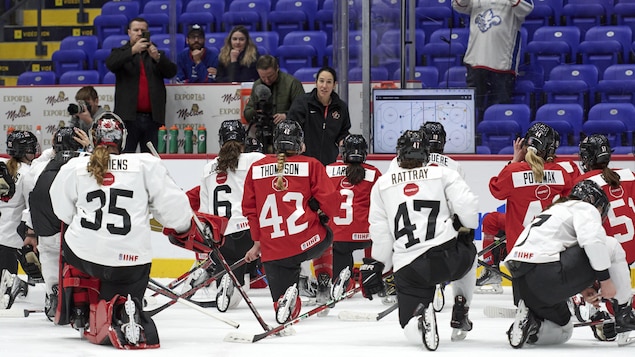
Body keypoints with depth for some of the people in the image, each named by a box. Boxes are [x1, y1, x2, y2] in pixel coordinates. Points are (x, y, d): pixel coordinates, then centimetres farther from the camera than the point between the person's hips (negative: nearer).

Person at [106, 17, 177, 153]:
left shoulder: (157, 54, 20)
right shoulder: (121, 53, 14)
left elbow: (172, 72, 5)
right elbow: (110, 64, -8)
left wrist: (157, 58, -12)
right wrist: (133, 50, -18)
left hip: (152, 117, 2)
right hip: (129, 116, -2)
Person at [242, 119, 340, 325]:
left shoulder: (256, 168, 10)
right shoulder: (311, 165, 1)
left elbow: (249, 208, 14)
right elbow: (329, 199, -3)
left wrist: (258, 241, 24)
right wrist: (326, 216, 20)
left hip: (272, 250, 2)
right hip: (308, 241, -2)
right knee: (325, 237, 34)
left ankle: (285, 303, -24)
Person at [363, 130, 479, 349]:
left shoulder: (382, 184, 14)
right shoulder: (443, 174, 8)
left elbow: (379, 232, 11)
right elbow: (467, 205, -3)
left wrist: (374, 266, 21)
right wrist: (467, 228, 18)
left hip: (407, 269, 0)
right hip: (447, 256, 0)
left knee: (412, 333, 7)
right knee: (468, 252, 38)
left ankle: (421, 316, -31)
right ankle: (460, 315, 25)